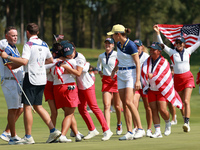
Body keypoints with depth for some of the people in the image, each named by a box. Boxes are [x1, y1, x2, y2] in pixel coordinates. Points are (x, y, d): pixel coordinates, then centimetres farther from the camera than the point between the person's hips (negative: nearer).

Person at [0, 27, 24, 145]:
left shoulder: (14, 48, 18)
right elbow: (10, 66, -22)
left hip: (19, 81, 9)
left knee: (20, 109, 10)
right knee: (13, 109, -7)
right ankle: (13, 137, -2)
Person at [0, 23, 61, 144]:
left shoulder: (29, 44, -11)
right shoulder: (44, 44, 12)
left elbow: (24, 61, -23)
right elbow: (51, 60, 23)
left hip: (31, 78, -8)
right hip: (42, 78, 8)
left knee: (27, 107, -3)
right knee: (38, 106, 15)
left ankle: (28, 137, -4)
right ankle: (53, 131, 6)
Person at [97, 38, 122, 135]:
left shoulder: (116, 55, -8)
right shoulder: (101, 56, 9)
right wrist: (99, 71, 16)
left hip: (116, 80, -3)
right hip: (106, 80, 3)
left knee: (117, 105, 8)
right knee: (106, 105, -10)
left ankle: (119, 124, 36)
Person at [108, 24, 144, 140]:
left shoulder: (131, 45, -15)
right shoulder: (119, 44, 8)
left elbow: (138, 63, -15)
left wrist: (137, 80, -20)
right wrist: (115, 69, 19)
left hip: (131, 74, -8)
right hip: (121, 75, 8)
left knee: (128, 101, -19)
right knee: (124, 104, 2)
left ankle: (140, 129, -13)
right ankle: (130, 132, 3)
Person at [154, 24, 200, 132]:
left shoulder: (188, 51, 4)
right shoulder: (172, 52, 2)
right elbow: (161, 45, -5)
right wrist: (158, 33, -13)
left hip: (188, 78, -1)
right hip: (177, 79, 1)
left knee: (186, 101, -15)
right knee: (181, 103, 8)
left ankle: (187, 123, -22)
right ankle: (185, 121, 19)